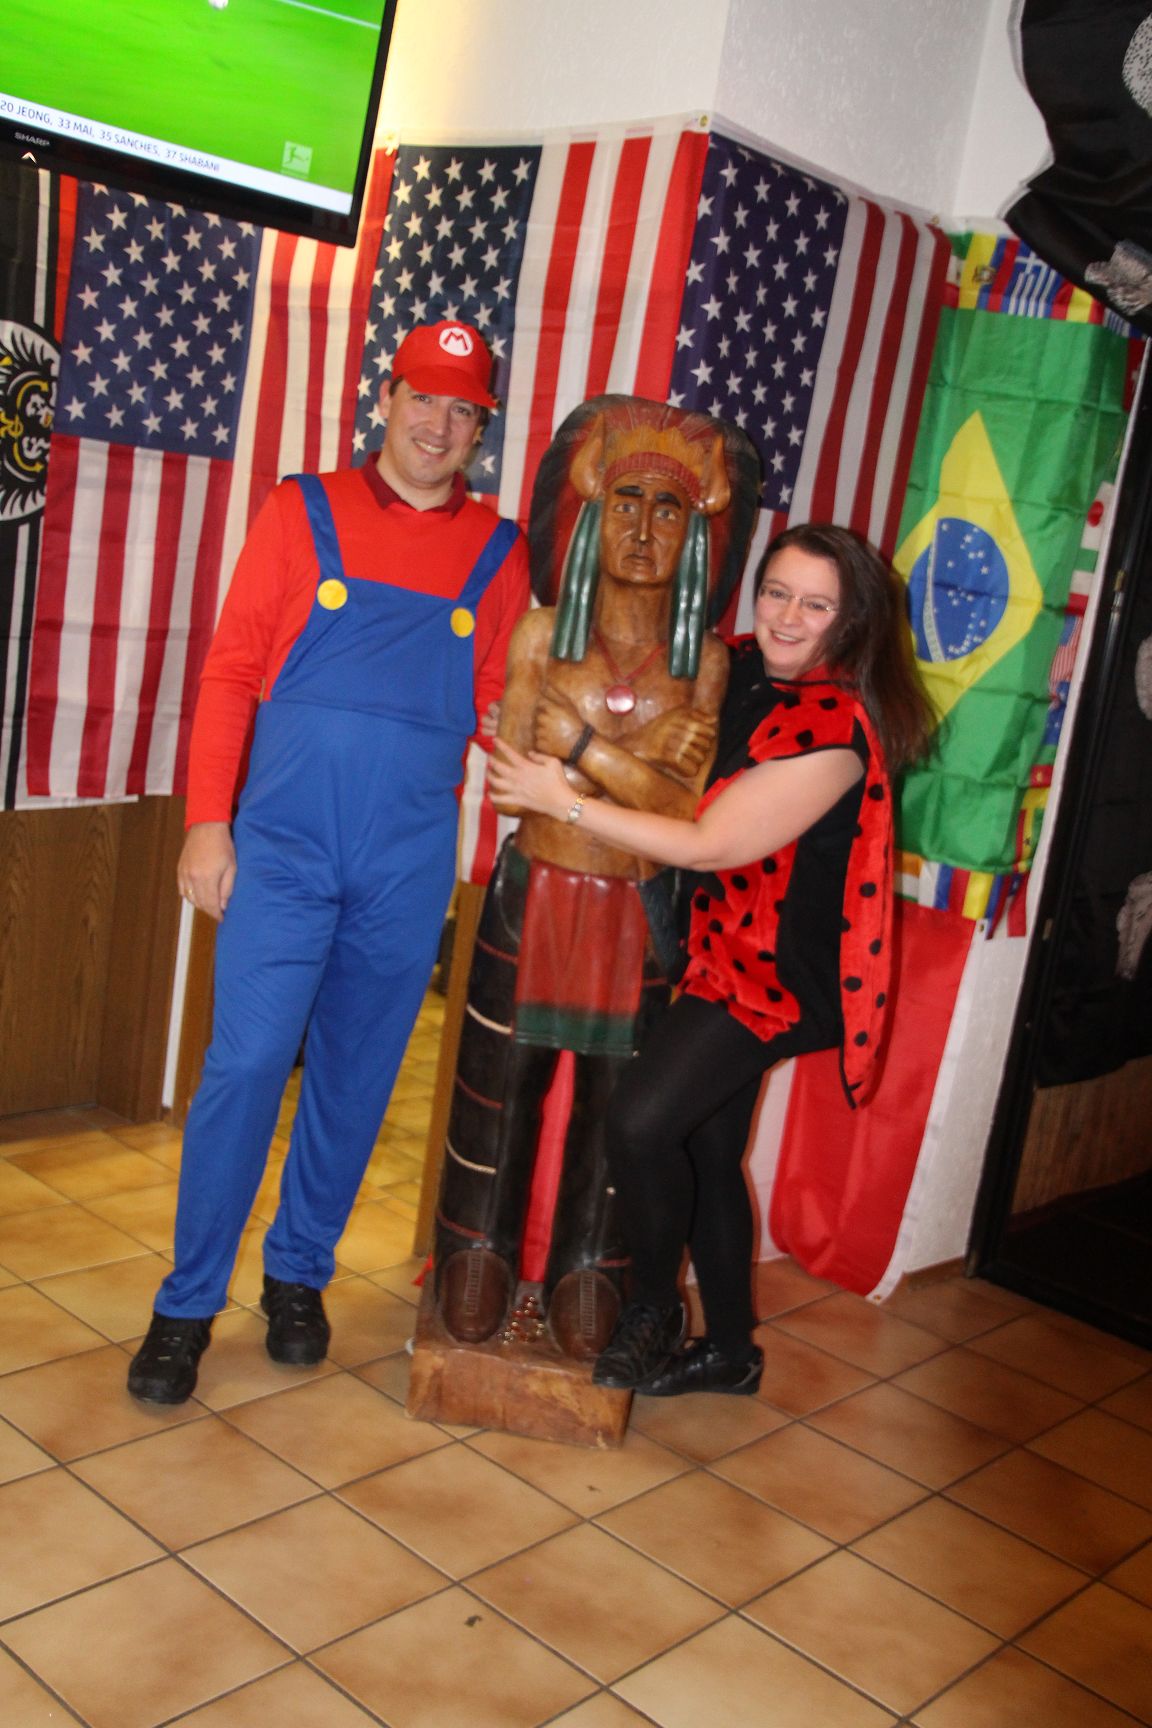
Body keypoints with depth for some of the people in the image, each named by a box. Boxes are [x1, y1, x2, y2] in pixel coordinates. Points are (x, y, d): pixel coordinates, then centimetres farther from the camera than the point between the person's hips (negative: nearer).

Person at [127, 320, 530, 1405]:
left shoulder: (498, 553, 9)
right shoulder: (303, 512, 5)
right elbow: (232, 669, 2)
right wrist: (207, 820, -5)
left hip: (409, 863, 2)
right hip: (284, 844, -2)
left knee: (355, 1078, 10)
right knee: (245, 1064, -5)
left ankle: (298, 1273, 28)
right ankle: (188, 1303, 10)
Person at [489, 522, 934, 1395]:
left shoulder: (836, 732, -22)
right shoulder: (744, 669, 2)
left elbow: (709, 844, -21)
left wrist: (564, 800, -17)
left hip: (778, 969, -8)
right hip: (723, 952, 8)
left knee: (642, 1120, -19)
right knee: (706, 1149, 15)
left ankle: (653, 1308, 8)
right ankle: (730, 1349, 33)